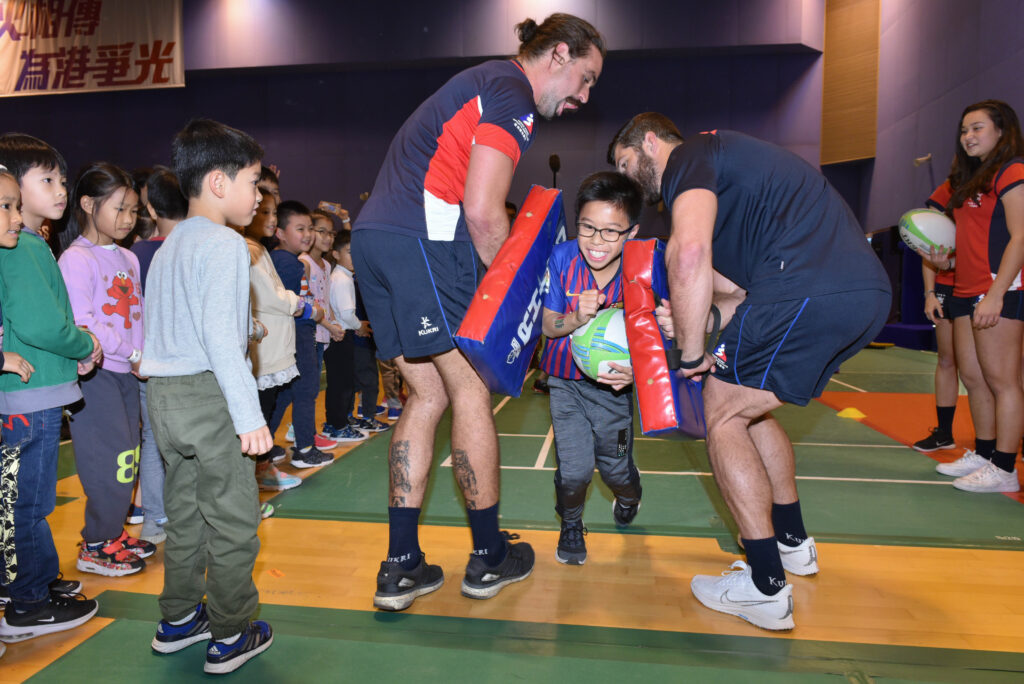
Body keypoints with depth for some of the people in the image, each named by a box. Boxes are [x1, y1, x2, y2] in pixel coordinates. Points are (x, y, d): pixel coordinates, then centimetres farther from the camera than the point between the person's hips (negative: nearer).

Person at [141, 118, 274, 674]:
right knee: (233, 515, 2)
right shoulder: (224, 245, -12)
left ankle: (178, 618, 32)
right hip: (207, 393, -9)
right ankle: (230, 636, 13)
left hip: (163, 392, 9)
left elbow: (154, 330, 17)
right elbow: (220, 335, -22)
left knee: (185, 509, 19)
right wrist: (249, 415, -22)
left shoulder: (167, 247, 16)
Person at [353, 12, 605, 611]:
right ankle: (489, 557, 15)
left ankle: (400, 567, 12)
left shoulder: (482, 84, 28)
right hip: (422, 241, -10)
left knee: (429, 395, 10)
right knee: (471, 392, 0)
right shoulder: (512, 94, -3)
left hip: (373, 239, 10)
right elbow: (483, 213, -14)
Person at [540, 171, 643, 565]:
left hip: (613, 384, 0)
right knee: (574, 469, -7)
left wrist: (634, 371, -33)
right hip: (566, 380, 0)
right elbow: (549, 327, -10)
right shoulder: (562, 258, -18)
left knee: (615, 468, 8)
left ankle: (629, 496, 49)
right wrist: (578, 318, -31)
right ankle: (571, 523, 28)